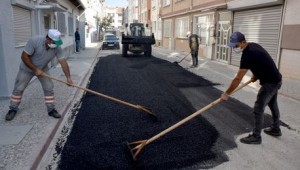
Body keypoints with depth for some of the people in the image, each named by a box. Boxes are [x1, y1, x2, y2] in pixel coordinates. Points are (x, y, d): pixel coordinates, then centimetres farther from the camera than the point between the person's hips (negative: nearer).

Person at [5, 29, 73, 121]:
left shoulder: (57, 48, -23)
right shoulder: (34, 41, -33)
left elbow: (63, 62, -26)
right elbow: (24, 56, -27)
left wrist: (68, 77, -33)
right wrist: (35, 69, -26)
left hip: (43, 69, 3)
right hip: (27, 69, -2)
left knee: (49, 89, -4)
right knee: (18, 89, 5)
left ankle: (51, 110, 10)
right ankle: (13, 109, 25)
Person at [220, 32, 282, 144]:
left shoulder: (248, 54, -27)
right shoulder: (253, 46, 2)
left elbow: (238, 79, -27)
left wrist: (226, 93, -21)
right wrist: (256, 75, 10)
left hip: (269, 82, -10)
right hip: (275, 79, 10)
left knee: (258, 109, -4)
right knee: (273, 105, 24)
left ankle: (256, 137, 8)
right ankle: (276, 129, 43)